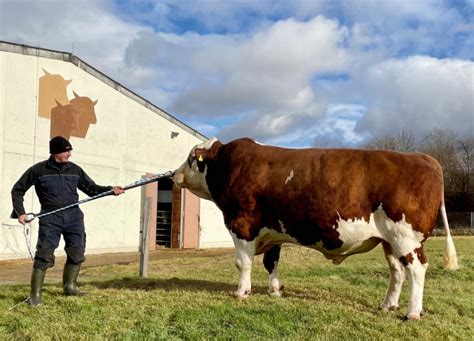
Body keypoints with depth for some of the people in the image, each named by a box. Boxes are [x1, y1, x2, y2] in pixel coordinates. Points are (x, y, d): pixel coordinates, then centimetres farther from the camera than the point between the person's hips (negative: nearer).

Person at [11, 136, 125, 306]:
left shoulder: (75, 169, 9)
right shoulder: (38, 170, -1)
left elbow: (92, 189, 13)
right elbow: (17, 190, 8)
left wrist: (111, 189, -3)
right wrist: (20, 212, -3)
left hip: (74, 216, 4)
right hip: (51, 217, -4)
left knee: (77, 253, 8)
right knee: (44, 255, -9)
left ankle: (69, 286, 27)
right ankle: (35, 294, -1)